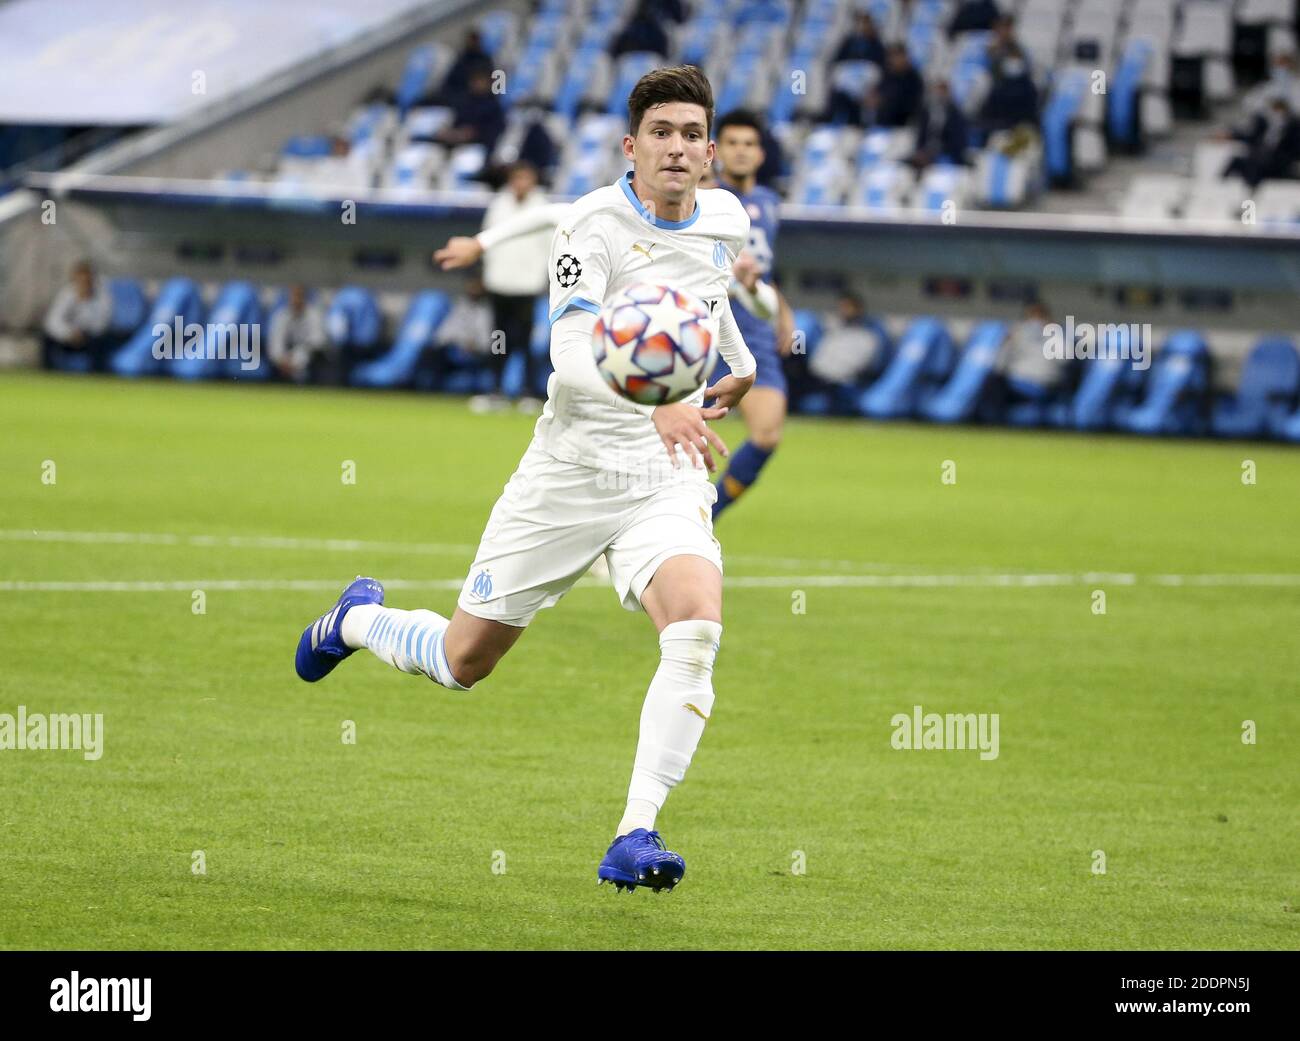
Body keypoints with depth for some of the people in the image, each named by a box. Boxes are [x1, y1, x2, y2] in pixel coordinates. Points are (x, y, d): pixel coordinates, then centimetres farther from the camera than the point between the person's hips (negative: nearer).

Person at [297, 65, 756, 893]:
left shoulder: (726, 220, 4)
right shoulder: (596, 224, -16)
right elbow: (571, 359, -29)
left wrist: (740, 362, 23)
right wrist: (656, 406, -45)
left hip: (667, 480, 3)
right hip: (570, 472, -3)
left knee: (697, 631, -27)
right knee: (463, 660, 9)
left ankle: (636, 836, -25)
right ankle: (358, 620, 44)